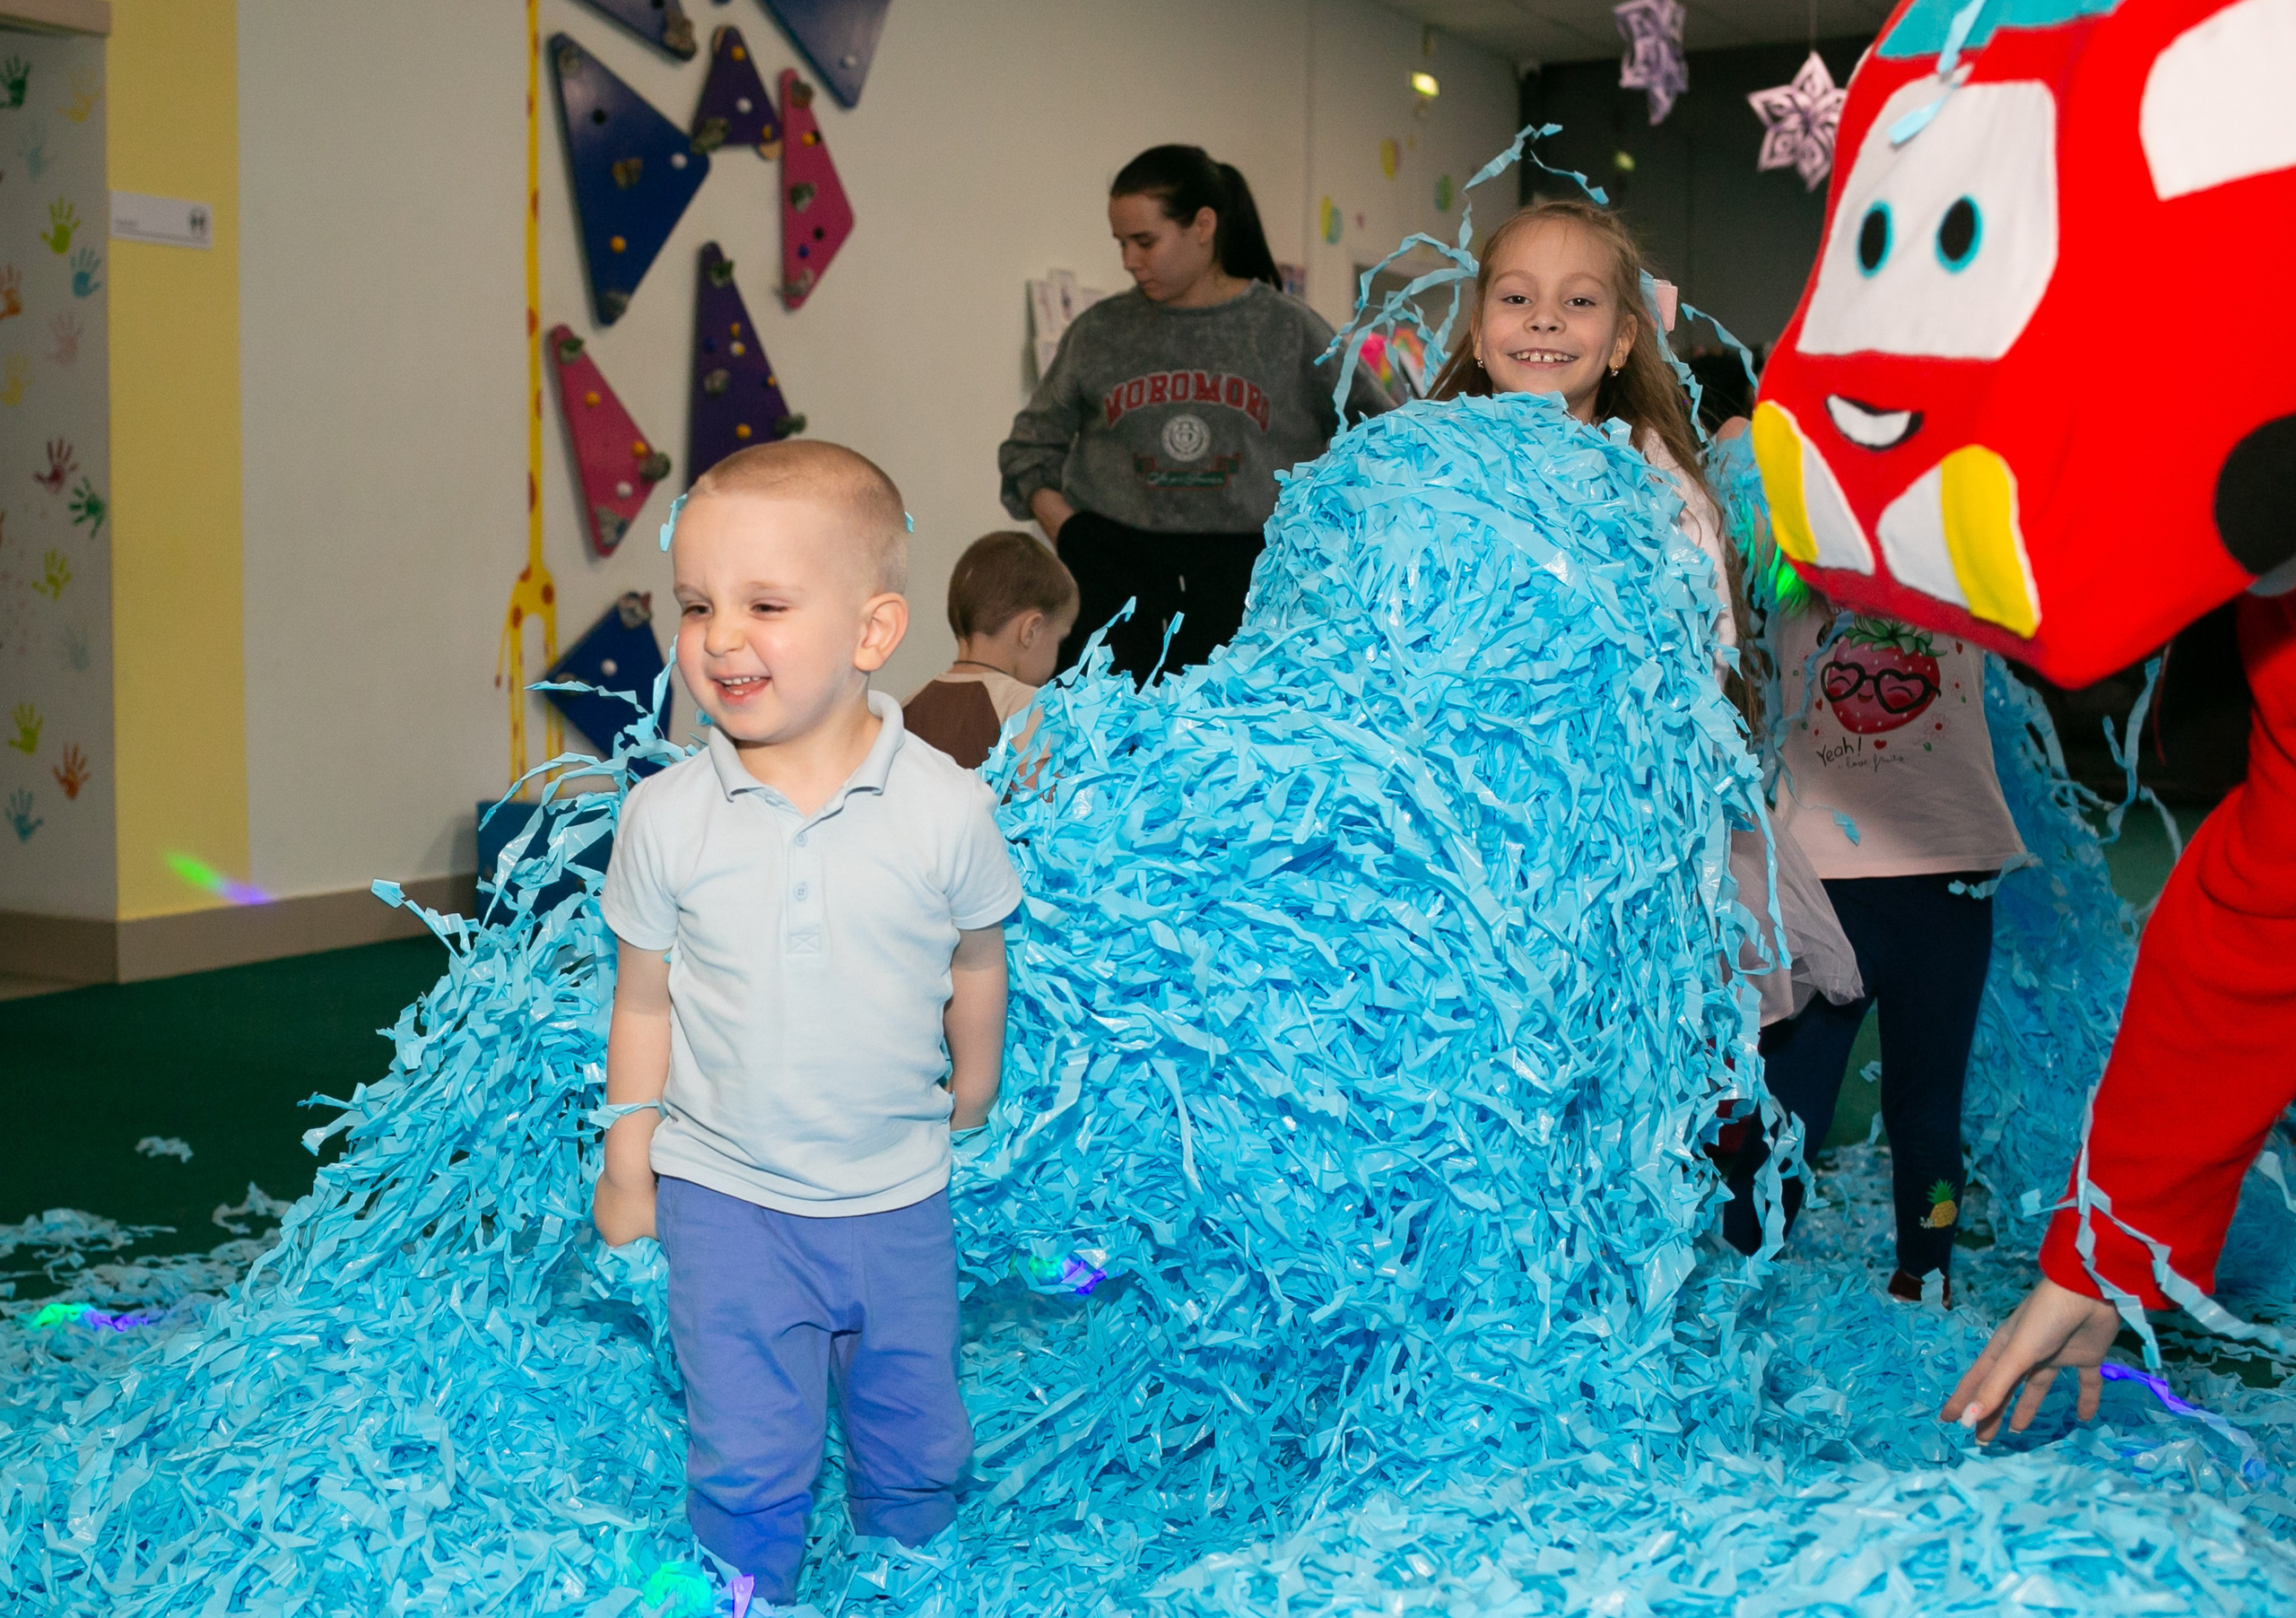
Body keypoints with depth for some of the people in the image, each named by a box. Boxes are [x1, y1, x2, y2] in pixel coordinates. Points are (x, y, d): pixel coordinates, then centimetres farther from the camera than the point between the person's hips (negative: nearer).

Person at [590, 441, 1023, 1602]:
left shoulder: (945, 809, -14)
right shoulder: (666, 819, -12)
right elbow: (645, 999, 0)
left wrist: (969, 1105, 15)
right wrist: (628, 1165, 6)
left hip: (899, 1200, 1)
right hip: (727, 1200, -1)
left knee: (918, 1456, 16)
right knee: (745, 1467, 3)